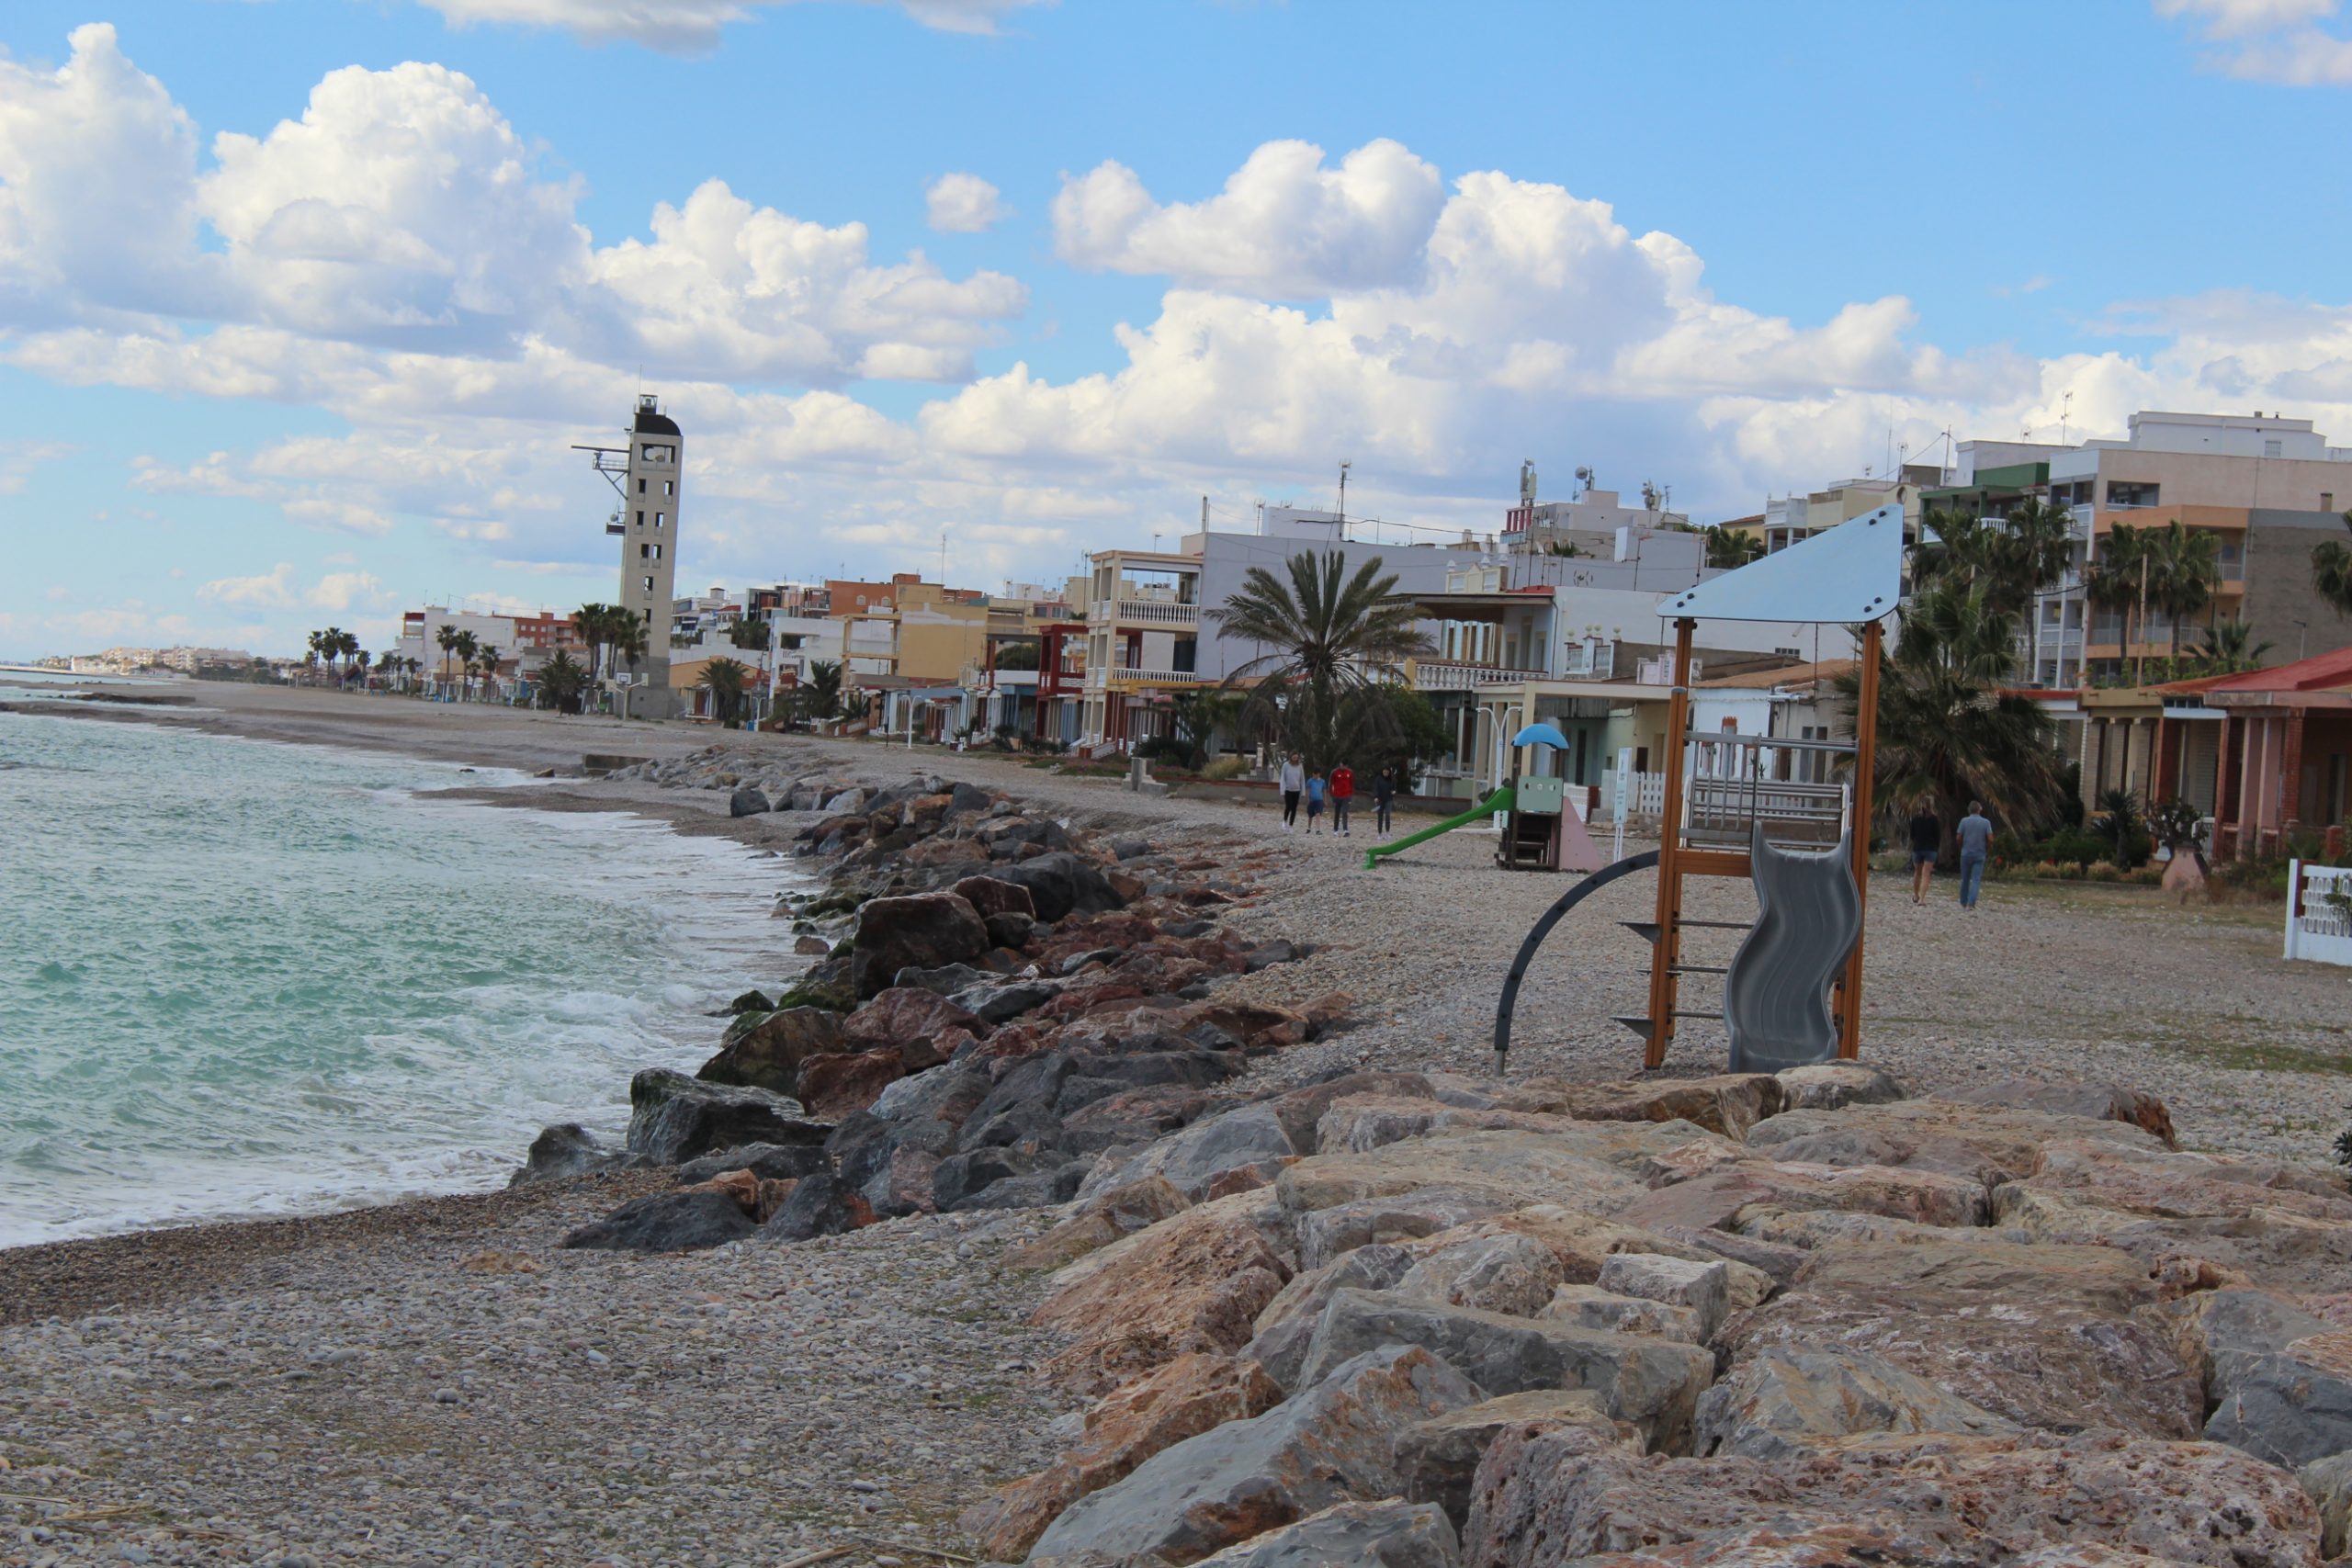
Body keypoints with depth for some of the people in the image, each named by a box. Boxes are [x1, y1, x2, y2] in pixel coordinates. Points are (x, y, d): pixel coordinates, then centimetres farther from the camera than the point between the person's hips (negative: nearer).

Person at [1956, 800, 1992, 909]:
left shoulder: (1964, 821, -4)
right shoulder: (1986, 823, -3)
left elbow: (1959, 838, -4)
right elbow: (1990, 839, -8)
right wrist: (1986, 848, 12)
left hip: (1966, 854, 1)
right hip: (1979, 855, -1)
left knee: (1965, 879, 14)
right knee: (1976, 880, -3)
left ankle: (1963, 903, 22)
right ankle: (1971, 903, -17)